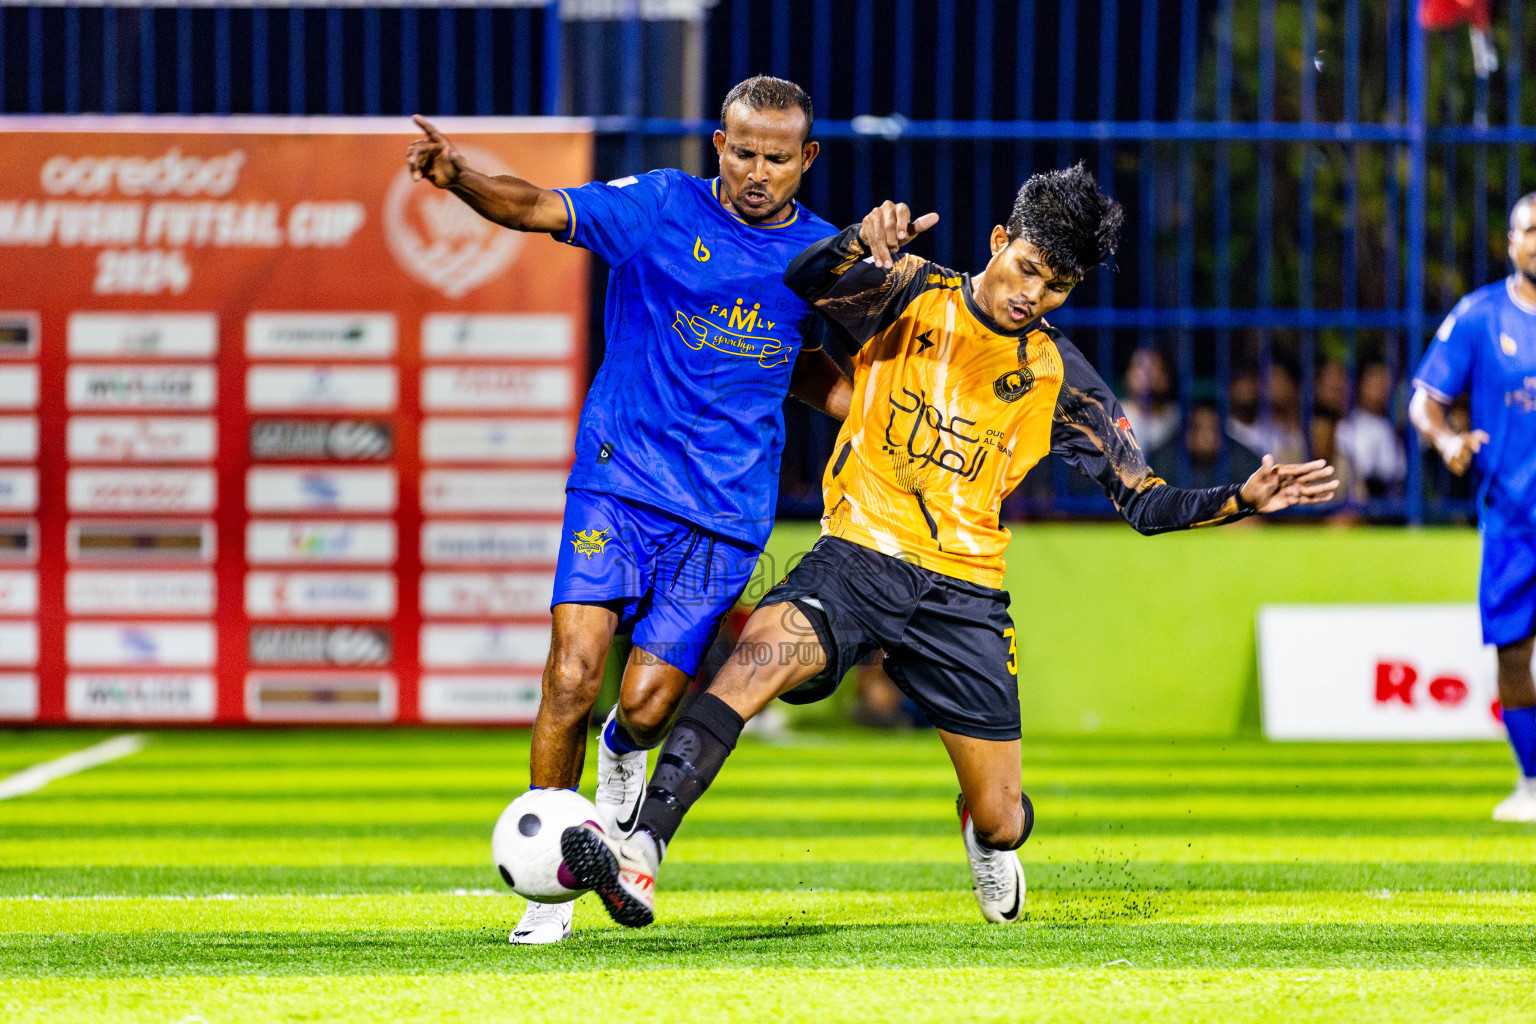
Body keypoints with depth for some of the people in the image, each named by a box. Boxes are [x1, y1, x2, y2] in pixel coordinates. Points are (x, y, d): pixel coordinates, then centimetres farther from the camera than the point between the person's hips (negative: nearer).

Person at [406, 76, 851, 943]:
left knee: (648, 704, -8)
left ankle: (625, 756, 32)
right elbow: (540, 209, -16)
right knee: (574, 676, -16)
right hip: (620, 482, -2)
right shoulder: (662, 207, -4)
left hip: (726, 513, 2)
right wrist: (460, 178, -35)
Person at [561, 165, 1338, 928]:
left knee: (1001, 819, 2)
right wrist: (864, 243, -39)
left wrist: (1239, 500, -8)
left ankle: (987, 838, 44)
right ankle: (640, 854, -44)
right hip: (858, 557, -2)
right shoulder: (913, 297, 2)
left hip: (964, 594, 2)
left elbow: (1143, 501, 9)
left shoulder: (1059, 380, 8)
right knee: (764, 650, -34)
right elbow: (808, 281, -17)